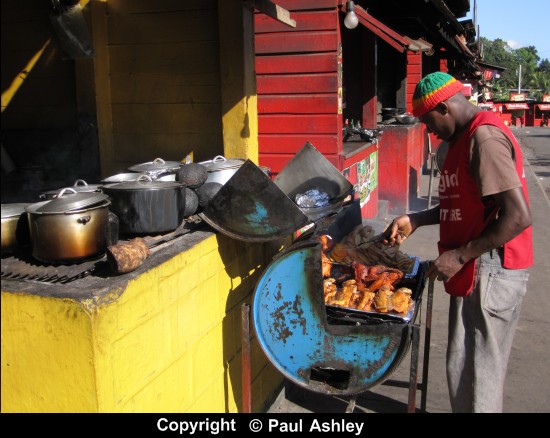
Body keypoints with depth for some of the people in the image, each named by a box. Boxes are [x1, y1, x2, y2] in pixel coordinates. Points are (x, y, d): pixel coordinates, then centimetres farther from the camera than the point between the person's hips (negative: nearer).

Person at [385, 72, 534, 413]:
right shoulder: (467, 138, 14)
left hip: (490, 272, -10)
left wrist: (460, 255, -21)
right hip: (478, 271, 10)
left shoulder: (485, 138, -19)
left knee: (473, 370, 0)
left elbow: (518, 216, -25)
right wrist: (416, 220, 12)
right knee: (469, 366, 20)